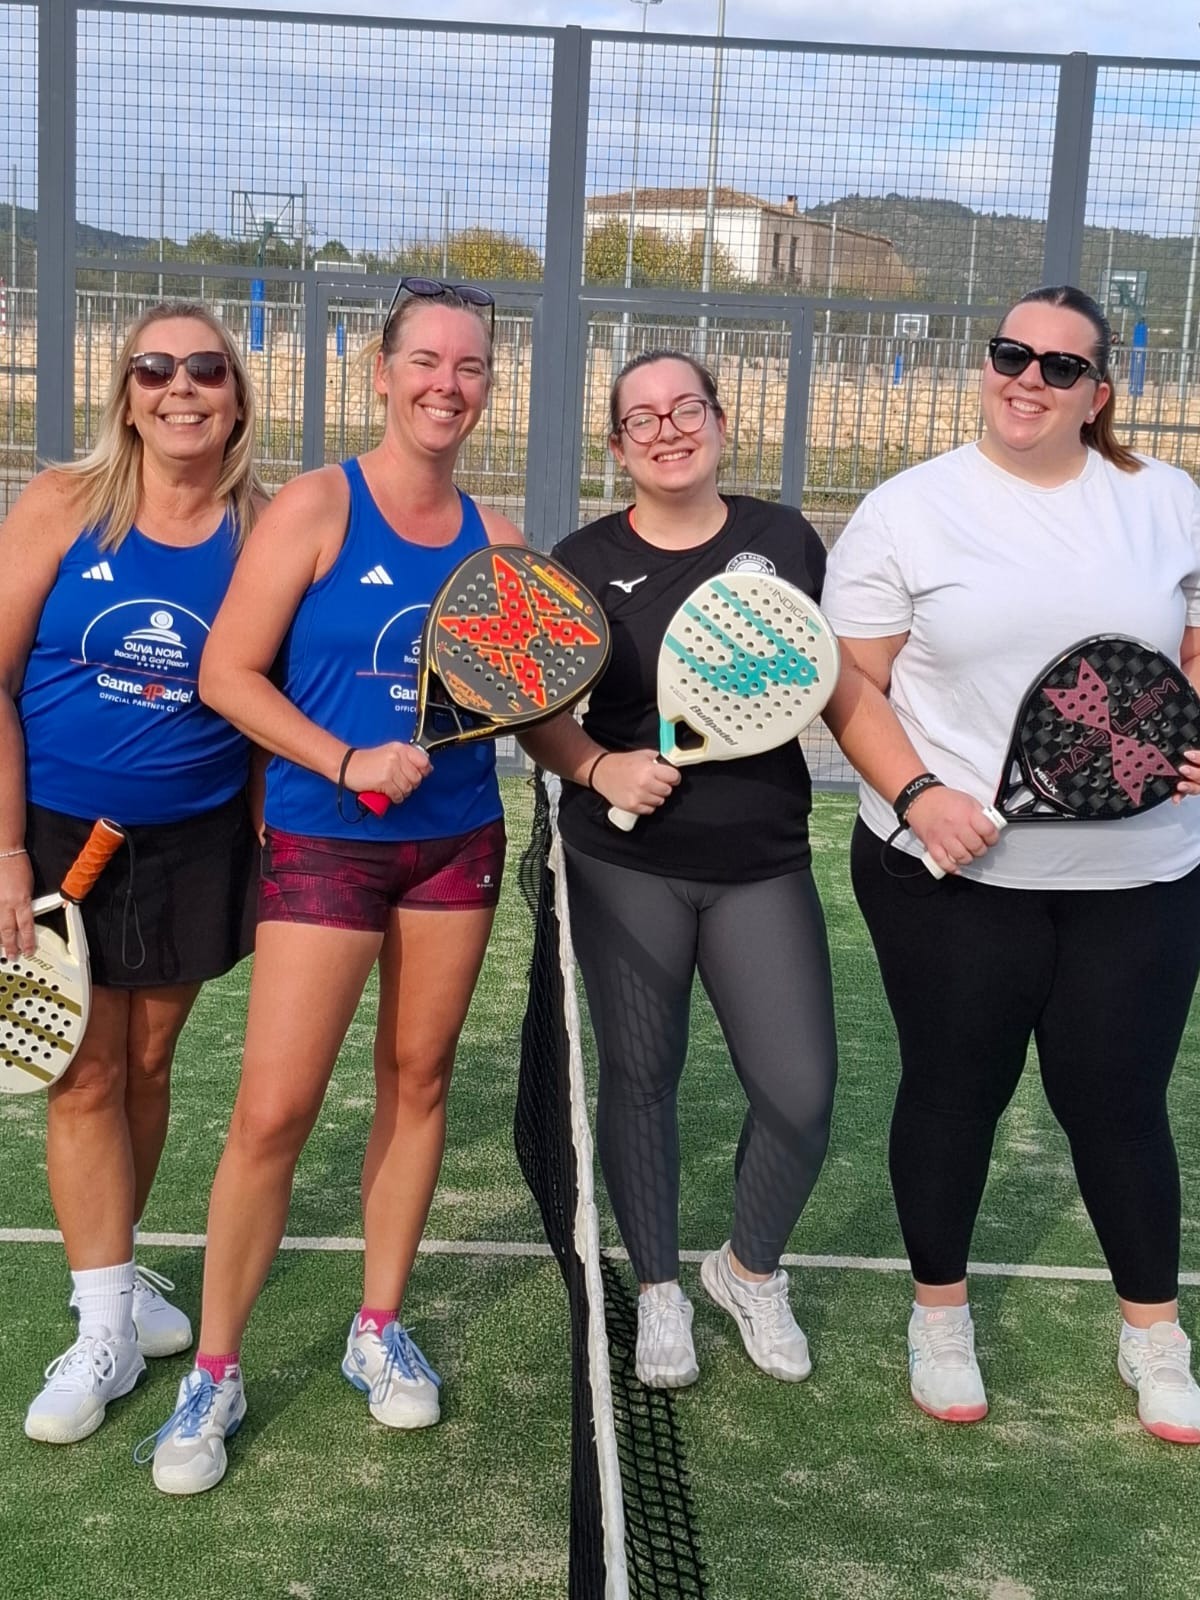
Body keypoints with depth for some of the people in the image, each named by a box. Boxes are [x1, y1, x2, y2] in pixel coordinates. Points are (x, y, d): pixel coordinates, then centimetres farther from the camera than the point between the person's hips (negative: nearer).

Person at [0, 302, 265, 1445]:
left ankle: (108, 1268, 32)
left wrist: (267, 845, -1)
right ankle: (107, 1325, 13)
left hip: (197, 841, 2)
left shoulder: (264, 529, -4)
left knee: (147, 1063, 12)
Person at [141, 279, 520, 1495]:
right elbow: (227, 674, -12)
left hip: (456, 841, 5)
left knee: (418, 1080, 12)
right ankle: (213, 1372, 11)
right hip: (324, 843, -4)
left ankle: (380, 1330, 29)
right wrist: (346, 761, -21)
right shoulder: (318, 505, -8)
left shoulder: (494, 536, 6)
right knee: (273, 1111, -6)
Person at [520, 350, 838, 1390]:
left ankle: (751, 1270, 26)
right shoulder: (585, 562, 0)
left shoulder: (784, 538, 3)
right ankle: (658, 1289, 30)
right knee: (639, 1076, 9)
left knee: (801, 1092, -2)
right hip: (627, 866, -1)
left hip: (763, 865, 1)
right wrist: (599, 767, -16)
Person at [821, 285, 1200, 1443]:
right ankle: (939, 1316, 34)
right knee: (955, 1089, 12)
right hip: (952, 870, -1)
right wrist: (917, 794, -17)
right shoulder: (907, 511, -1)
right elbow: (851, 682, -3)